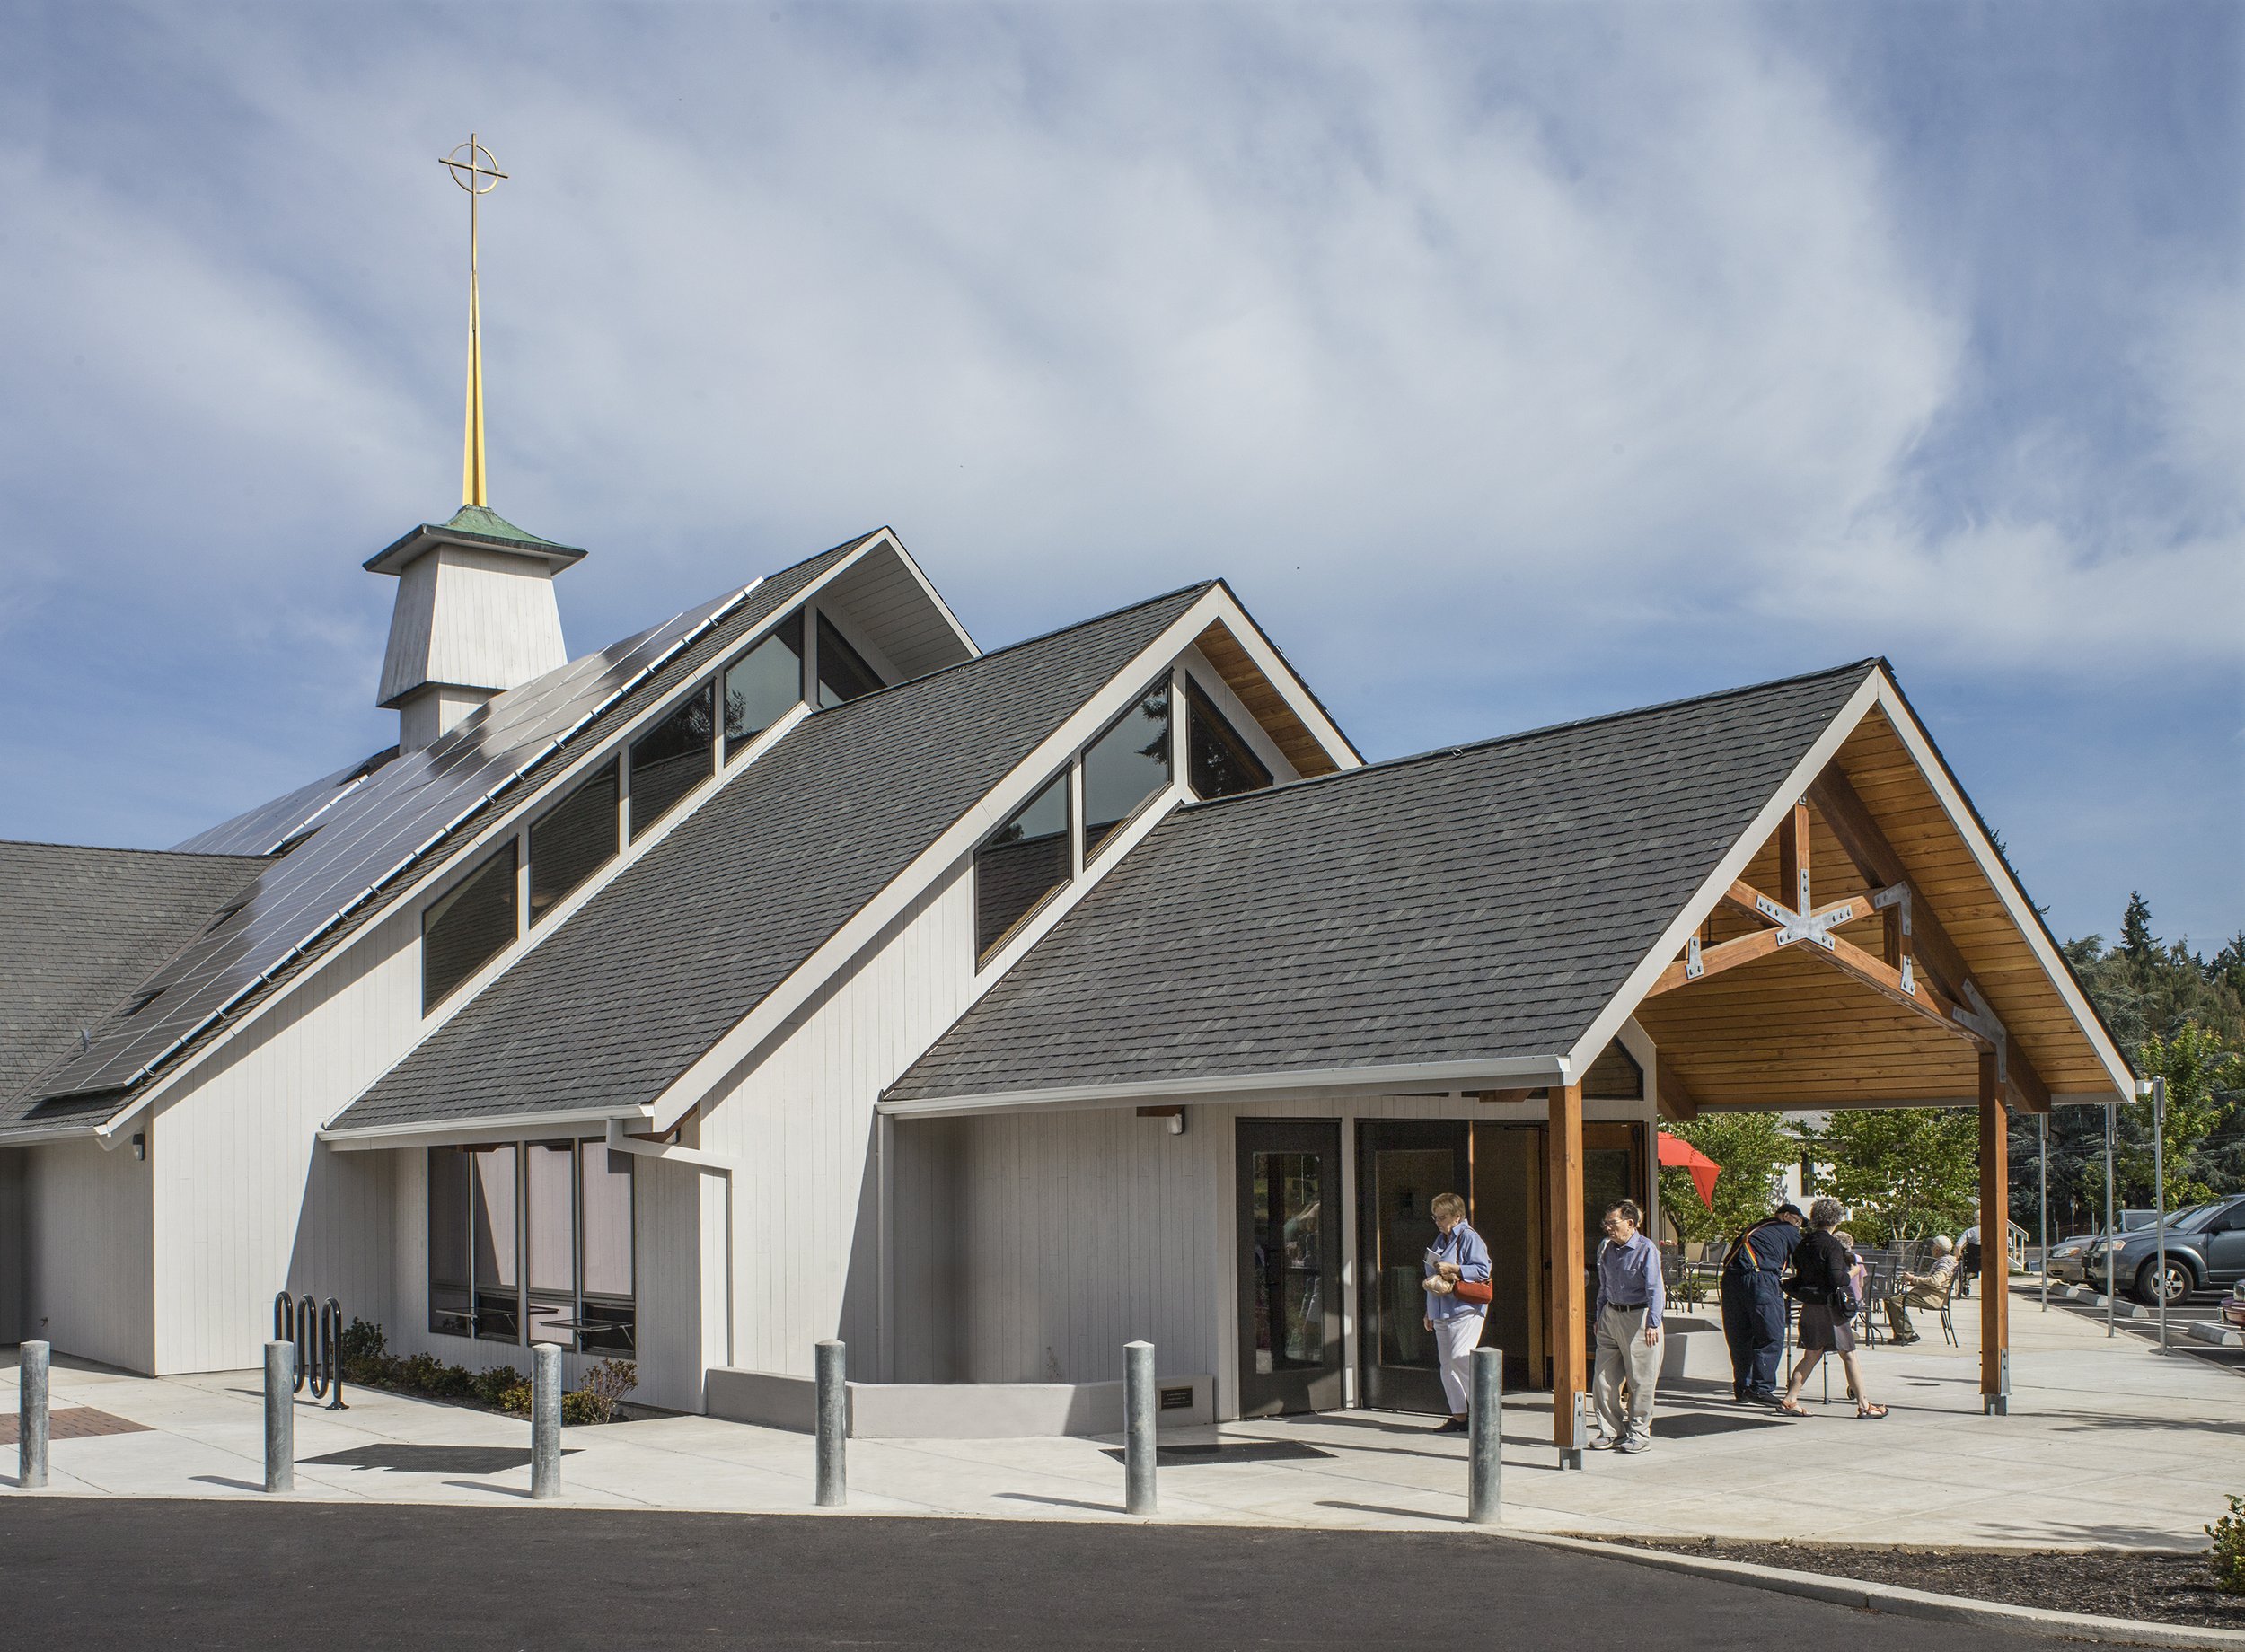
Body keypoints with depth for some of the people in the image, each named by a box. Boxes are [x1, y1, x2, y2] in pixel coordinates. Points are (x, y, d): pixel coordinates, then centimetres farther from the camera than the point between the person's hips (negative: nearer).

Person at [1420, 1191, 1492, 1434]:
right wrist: (1430, 1312, 22)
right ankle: (1459, 1416, 10)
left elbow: (1483, 1269, -15)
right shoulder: (1440, 1240, 19)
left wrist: (1453, 1269, -19)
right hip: (1442, 1311, 9)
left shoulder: (1469, 1238, -7)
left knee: (1460, 1358, -19)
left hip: (1465, 1310, -9)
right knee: (1446, 1363, 5)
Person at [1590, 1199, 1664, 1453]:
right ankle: (1611, 1431, 15)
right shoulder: (1605, 1249, 9)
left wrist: (1653, 1323, -20)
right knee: (1604, 1378, 4)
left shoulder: (1646, 1249, -11)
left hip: (1638, 1317, -6)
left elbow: (1654, 1289, -15)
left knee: (1640, 1380, 0)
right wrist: (1598, 1316, 19)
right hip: (1611, 1315, 6)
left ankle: (1639, 1435, 11)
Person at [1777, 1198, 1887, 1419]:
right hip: (1829, 1308, -7)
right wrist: (1851, 1272, -4)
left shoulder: (1804, 1244, 7)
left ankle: (1790, 1399, 11)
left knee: (1811, 1355, 15)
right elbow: (1836, 1278, -21)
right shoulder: (1831, 1245, -15)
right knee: (1849, 1356, 2)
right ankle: (1864, 1405, 5)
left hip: (1809, 1307, 7)